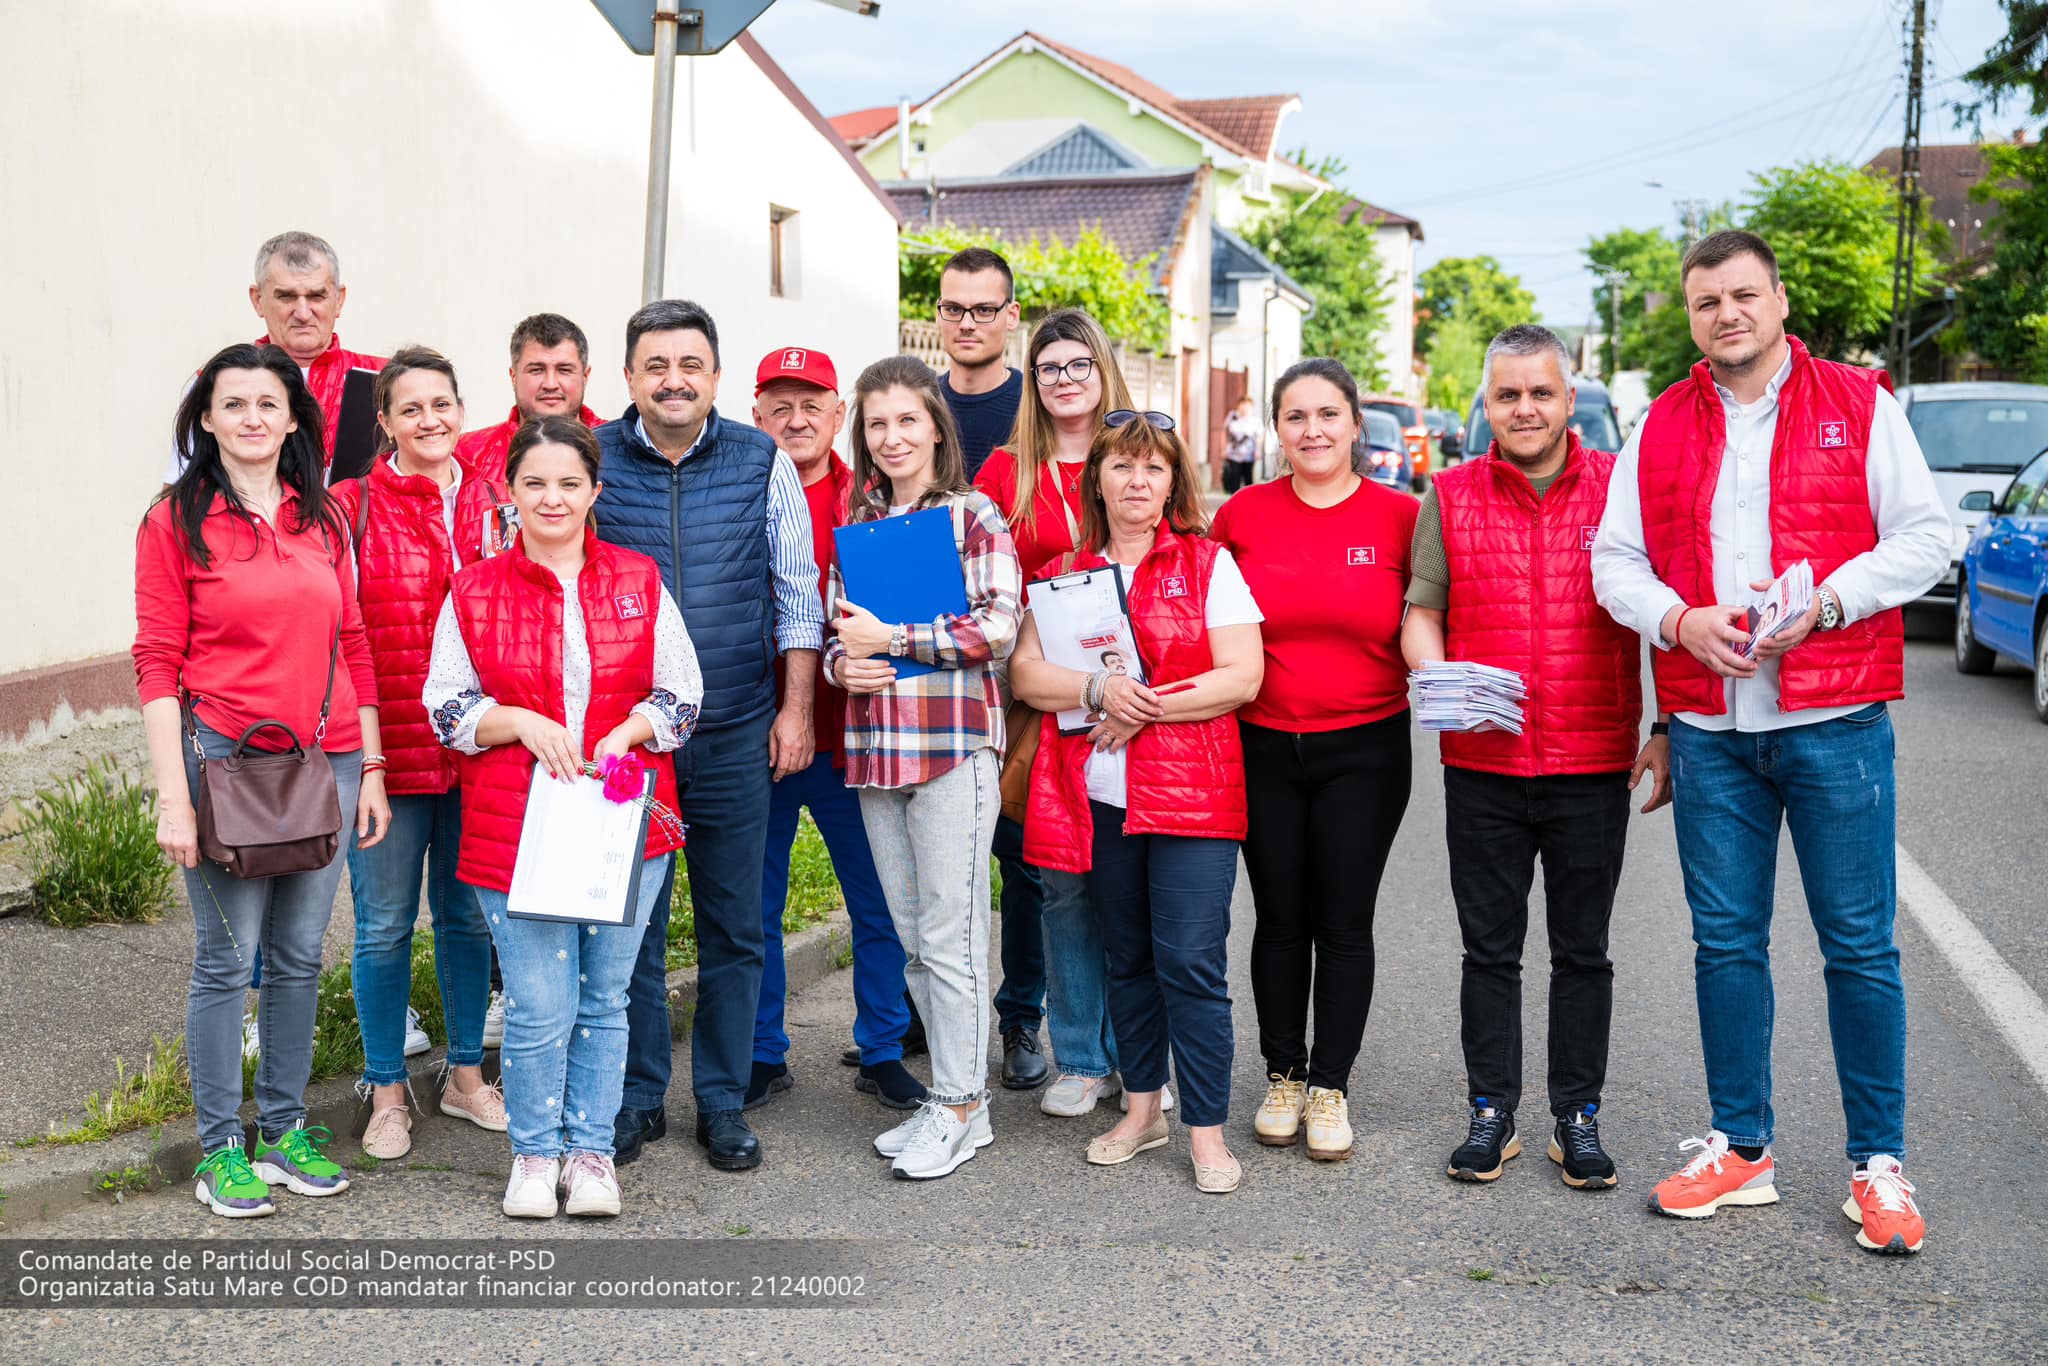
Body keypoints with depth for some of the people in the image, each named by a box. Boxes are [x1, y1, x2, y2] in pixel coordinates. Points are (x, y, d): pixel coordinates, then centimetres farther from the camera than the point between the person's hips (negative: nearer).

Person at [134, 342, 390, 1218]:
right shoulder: (176, 522, -3)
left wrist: (371, 768, 9)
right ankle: (220, 1149, 13)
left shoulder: (324, 519, 10)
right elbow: (157, 663, -6)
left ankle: (285, 1130, 23)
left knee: (300, 955, 11)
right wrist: (173, 796, -12)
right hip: (226, 757, -4)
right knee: (225, 959, 2)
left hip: (326, 761, 4)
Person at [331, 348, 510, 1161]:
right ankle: (387, 1091, 19)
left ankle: (465, 1074, 29)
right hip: (386, 748, -3)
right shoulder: (350, 507, -3)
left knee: (468, 913, 13)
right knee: (385, 923, 5)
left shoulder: (495, 505, 7)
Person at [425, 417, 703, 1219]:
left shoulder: (640, 582, 7)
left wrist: (626, 730, -9)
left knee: (605, 999, 8)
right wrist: (520, 722, -11)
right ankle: (535, 1151, 17)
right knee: (538, 1007, -4)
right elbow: (445, 707, 5)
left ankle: (591, 1150, 23)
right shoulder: (473, 593, 4)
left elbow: (683, 696, 8)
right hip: (515, 828, -1)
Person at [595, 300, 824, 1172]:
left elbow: (796, 593, 6)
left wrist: (796, 708, 1)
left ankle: (723, 1102, 20)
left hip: (736, 735, 0)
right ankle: (638, 1098, 21)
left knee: (732, 928, 7)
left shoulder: (763, 464, 2)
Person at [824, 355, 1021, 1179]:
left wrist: (892, 637, -15)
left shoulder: (975, 515, -3)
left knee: (950, 934, -3)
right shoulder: (856, 524, 14)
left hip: (954, 745, -6)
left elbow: (999, 625, -13)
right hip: (874, 747, 6)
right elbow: (835, 629, 18)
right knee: (911, 935, 11)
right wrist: (843, 664, -4)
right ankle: (951, 1097, 21)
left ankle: (961, 1107, 8)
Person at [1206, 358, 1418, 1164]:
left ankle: (1331, 1088, 19)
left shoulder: (1399, 516, -3)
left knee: (1344, 923, 5)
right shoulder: (1243, 514, 1)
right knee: (1279, 919, 10)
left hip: (1364, 751, -1)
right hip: (1263, 748, 1)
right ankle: (1283, 1077, 26)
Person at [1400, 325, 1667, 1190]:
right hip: (1482, 765, 1)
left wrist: (1666, 731, -2)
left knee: (1583, 950, 8)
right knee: (1489, 949, 8)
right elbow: (1420, 617, 8)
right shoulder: (1450, 496, 5)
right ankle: (1491, 1115, 19)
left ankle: (1577, 1119, 19)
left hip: (1593, 765, -1)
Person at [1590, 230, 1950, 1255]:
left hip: (1835, 723, -3)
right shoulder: (1661, 427, 10)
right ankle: (1741, 1149, 21)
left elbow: (1922, 539, -1)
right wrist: (1681, 619, -10)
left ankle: (1878, 1164, 12)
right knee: (1726, 940, 9)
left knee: (1859, 946, 1)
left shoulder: (1858, 406, 3)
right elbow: (1616, 559, 9)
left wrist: (1823, 602, -15)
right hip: (1708, 731, 3)